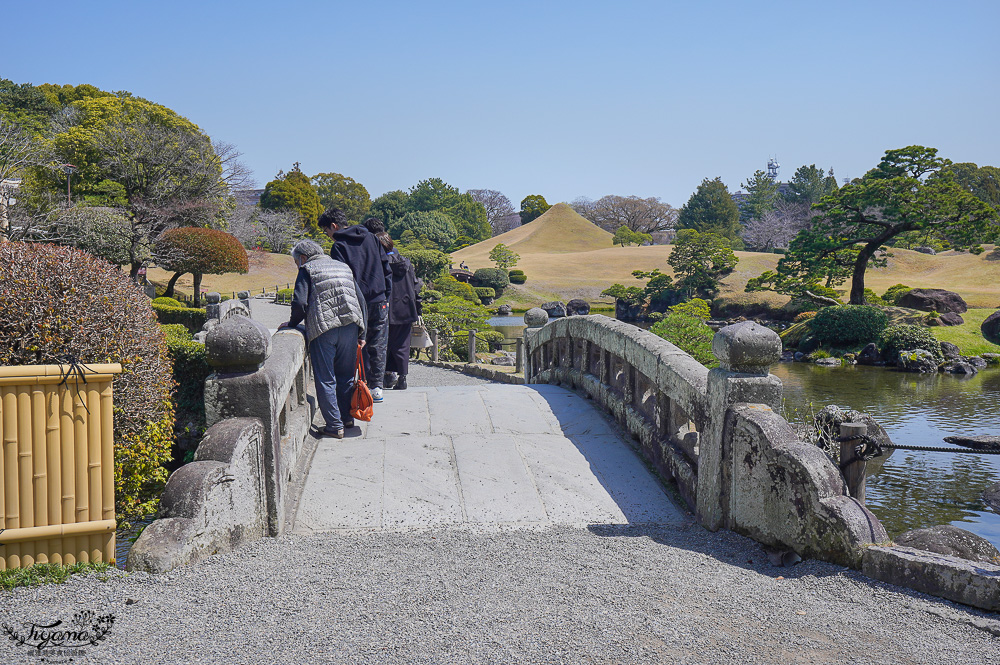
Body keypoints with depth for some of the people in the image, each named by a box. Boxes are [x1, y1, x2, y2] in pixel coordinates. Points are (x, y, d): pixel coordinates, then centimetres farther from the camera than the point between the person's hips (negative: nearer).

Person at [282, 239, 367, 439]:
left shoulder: (307, 271, 2)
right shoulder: (344, 267, 19)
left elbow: (300, 303, -9)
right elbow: (361, 300, 15)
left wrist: (292, 324, 9)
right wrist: (361, 333, 16)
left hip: (323, 330, -5)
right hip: (350, 327, 5)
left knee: (325, 379, 2)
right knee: (345, 375, 17)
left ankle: (335, 425, 1)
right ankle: (347, 417, 25)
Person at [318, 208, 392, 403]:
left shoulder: (339, 246, -6)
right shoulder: (370, 238, 11)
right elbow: (386, 268, 11)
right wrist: (386, 296, 14)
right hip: (380, 301, 5)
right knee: (377, 345, 10)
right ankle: (377, 387, 13)